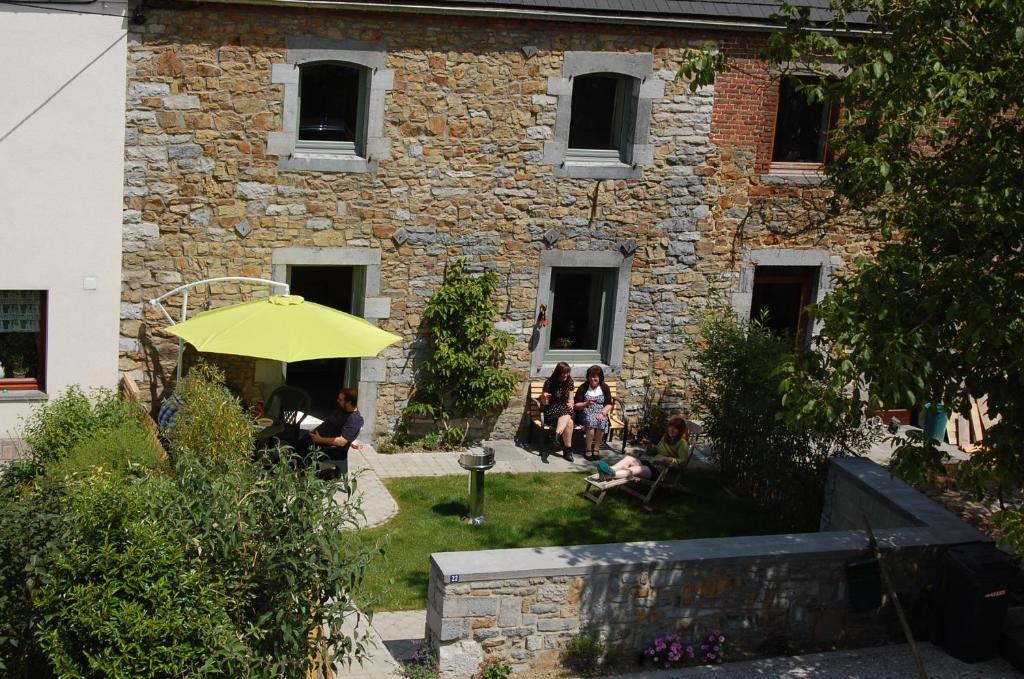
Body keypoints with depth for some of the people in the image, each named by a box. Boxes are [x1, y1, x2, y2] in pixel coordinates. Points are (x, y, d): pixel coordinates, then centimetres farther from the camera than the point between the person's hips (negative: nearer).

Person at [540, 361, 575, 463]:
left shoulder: (569, 382, 3)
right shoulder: (549, 382, -9)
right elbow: (544, 403, -4)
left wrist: (570, 405, -10)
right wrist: (544, 397, -27)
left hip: (565, 409, 4)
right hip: (551, 411, -4)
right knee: (569, 422, -33)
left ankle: (556, 435, -44)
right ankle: (568, 450, -31)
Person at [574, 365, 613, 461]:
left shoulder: (604, 388, 7)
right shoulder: (583, 388, 0)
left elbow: (609, 405, 4)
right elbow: (576, 405, -2)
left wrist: (603, 413, -16)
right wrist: (586, 404, -22)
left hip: (600, 412, 2)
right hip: (586, 413, -2)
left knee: (601, 422, -33)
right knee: (591, 420, -35)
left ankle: (596, 449, -21)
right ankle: (588, 450, -25)